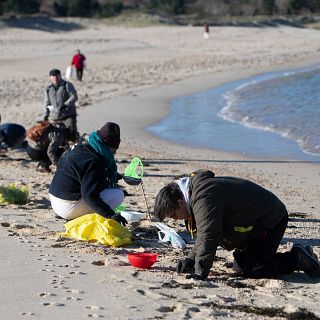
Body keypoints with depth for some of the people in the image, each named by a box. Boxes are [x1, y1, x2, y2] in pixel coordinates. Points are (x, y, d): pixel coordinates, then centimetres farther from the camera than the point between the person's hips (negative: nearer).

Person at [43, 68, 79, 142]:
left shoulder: (67, 85, 3)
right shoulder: (48, 89, 17)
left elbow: (74, 97, -9)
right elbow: (47, 104, 24)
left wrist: (65, 105, -22)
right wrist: (45, 115, 14)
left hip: (68, 116, -4)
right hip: (55, 118, 4)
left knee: (72, 135, -17)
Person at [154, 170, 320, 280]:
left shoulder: (204, 198, -27)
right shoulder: (197, 190, 9)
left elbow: (208, 236, -33)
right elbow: (204, 233, 16)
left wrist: (200, 272, -31)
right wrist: (191, 259, 4)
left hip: (271, 221, -11)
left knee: (253, 271, -15)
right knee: (241, 262, 16)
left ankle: (297, 258, -2)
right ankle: (297, 257, 18)